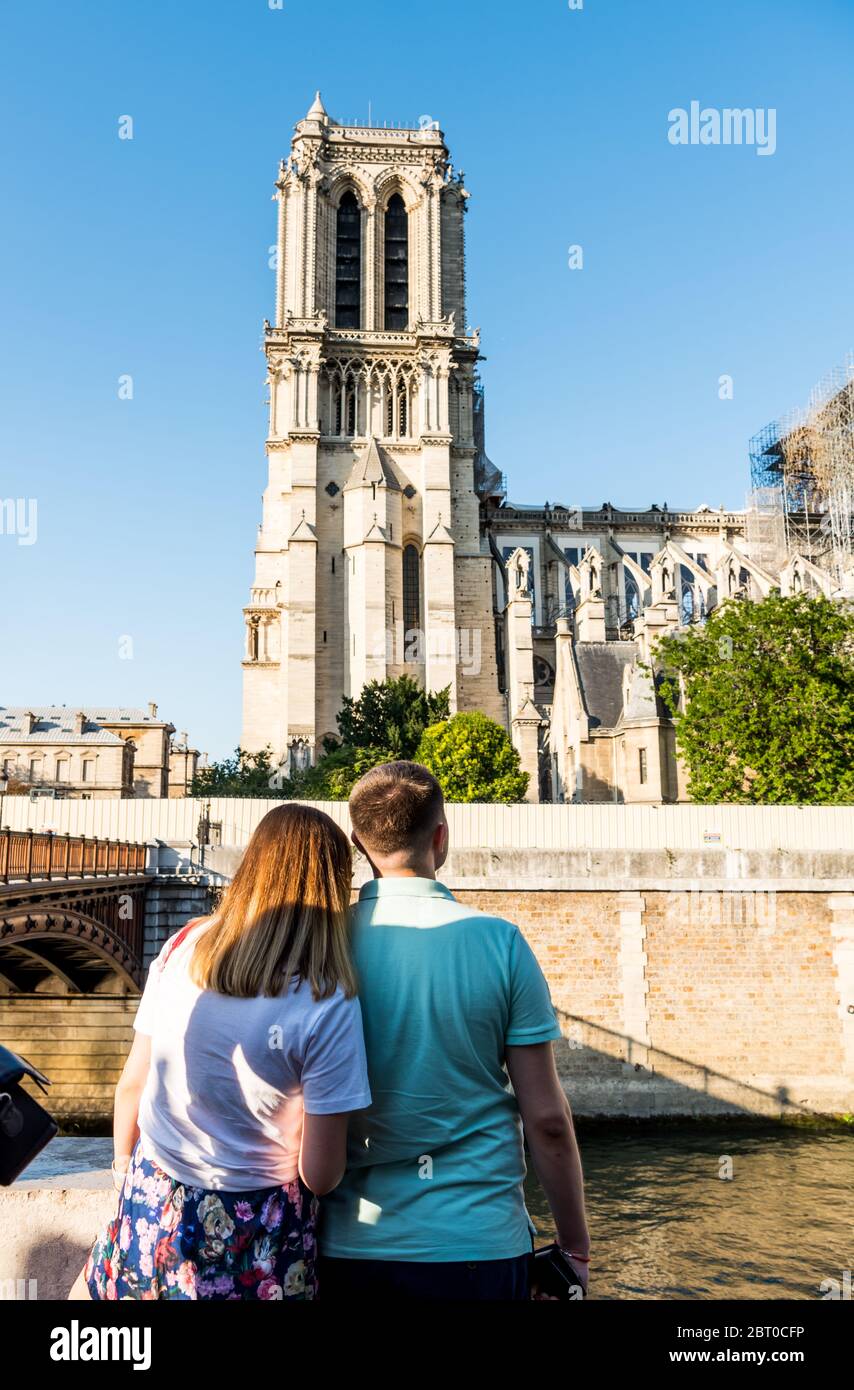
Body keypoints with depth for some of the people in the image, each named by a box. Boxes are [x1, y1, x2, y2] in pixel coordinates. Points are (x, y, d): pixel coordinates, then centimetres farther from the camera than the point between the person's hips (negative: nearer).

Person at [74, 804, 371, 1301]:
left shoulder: (183, 948, -10)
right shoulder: (329, 1004, -21)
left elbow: (132, 1084, 1)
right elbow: (320, 1174, -17)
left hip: (155, 1199, 3)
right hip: (254, 1227, -3)